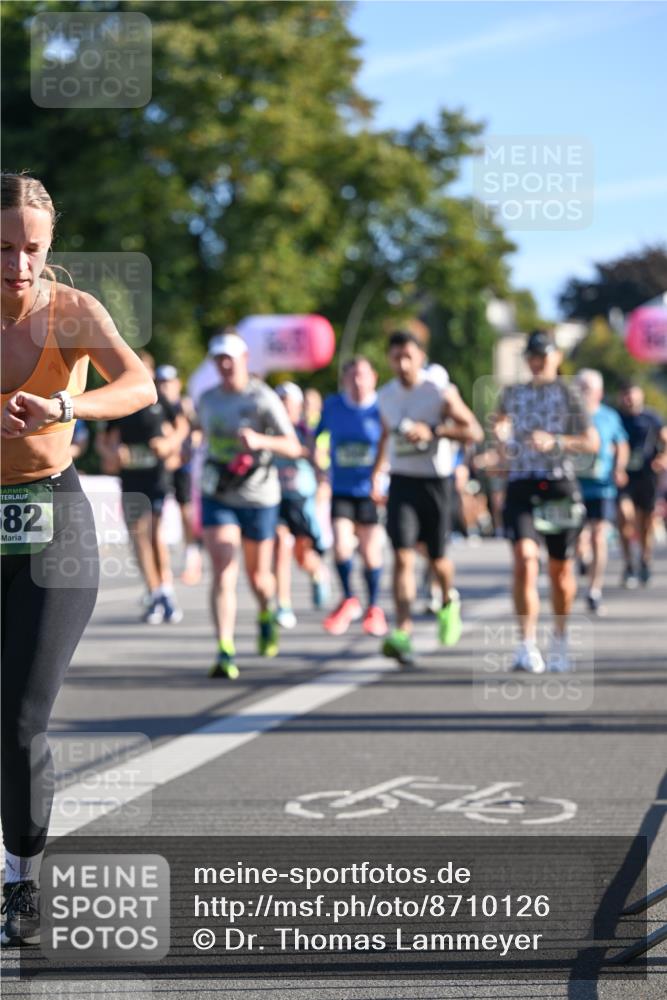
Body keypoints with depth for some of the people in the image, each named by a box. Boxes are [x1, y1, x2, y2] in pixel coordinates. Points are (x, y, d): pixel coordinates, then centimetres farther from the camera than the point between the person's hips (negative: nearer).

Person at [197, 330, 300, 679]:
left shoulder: (264, 399, -10)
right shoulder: (207, 400, 4)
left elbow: (293, 447, -18)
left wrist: (260, 441, -34)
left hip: (259, 497, -2)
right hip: (217, 498, 2)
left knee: (258, 576, 12)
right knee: (223, 572, -14)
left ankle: (266, 614, 48)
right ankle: (225, 653, -19)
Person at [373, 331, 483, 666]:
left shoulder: (442, 393, -8)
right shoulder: (385, 397, 6)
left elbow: (474, 432, -11)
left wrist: (433, 430, -23)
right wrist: (376, 472, 24)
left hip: (435, 482, -2)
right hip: (401, 482, 2)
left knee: (436, 558, 9)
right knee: (402, 556, -13)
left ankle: (449, 602, 43)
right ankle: (403, 633, -19)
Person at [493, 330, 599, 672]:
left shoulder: (567, 394, 3)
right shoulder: (512, 394, 12)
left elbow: (592, 442, -3)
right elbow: (501, 419, 32)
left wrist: (555, 442, -17)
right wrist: (502, 437, 10)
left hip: (560, 487, -1)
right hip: (521, 486, 1)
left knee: (560, 569, 9)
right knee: (525, 559, -19)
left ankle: (560, 638, 30)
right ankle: (528, 645, -23)